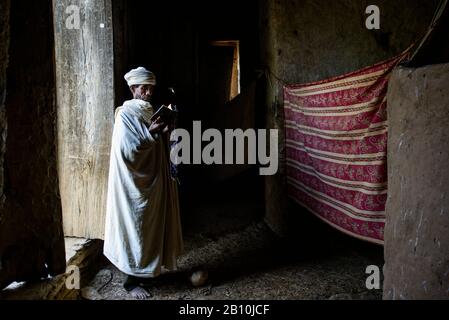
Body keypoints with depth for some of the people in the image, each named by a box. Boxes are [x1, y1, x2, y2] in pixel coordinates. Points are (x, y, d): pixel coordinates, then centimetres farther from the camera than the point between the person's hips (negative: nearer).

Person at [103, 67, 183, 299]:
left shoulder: (150, 112, 11)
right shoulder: (126, 115, -13)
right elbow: (128, 151, -22)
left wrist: (163, 133, -4)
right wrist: (150, 133, -22)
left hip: (153, 180, 8)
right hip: (135, 184, -8)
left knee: (151, 227, 14)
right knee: (135, 228, 0)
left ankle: (144, 272, 28)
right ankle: (132, 280, 14)